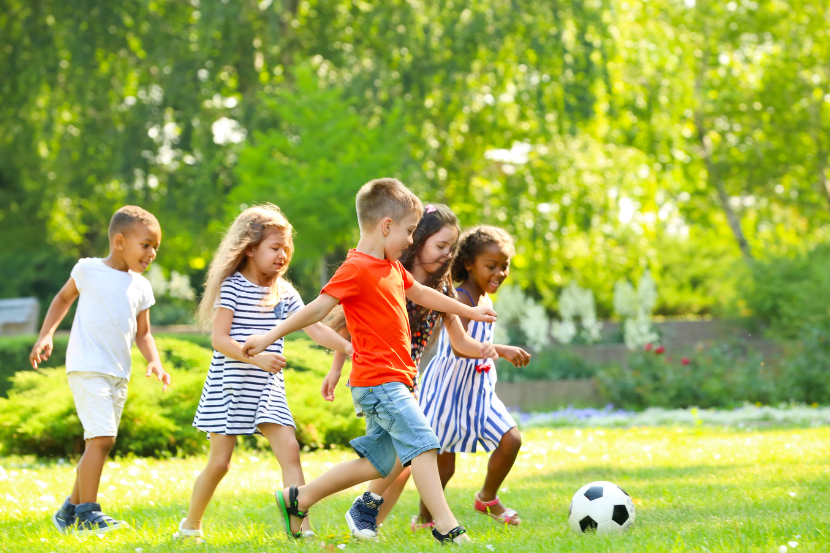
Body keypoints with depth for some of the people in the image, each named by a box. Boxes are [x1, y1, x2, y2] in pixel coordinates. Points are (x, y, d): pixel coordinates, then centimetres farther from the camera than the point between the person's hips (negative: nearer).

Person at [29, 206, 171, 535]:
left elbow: (142, 333, 15)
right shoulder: (89, 270, -3)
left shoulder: (141, 287, 10)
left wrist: (154, 361, -2)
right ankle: (88, 514, -12)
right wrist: (45, 335, 4)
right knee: (101, 438, -17)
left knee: (98, 443, 11)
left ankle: (71, 511, 24)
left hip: (119, 375, 7)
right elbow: (64, 298, 13)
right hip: (87, 368, -7)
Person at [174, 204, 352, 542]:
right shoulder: (232, 287, -10)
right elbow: (219, 339, -16)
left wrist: (347, 347, -13)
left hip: (267, 388, 5)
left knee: (289, 451, -11)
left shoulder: (284, 293, 7)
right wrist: (256, 357, -29)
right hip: (229, 387, -5)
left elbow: (315, 329, 3)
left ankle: (300, 525, -13)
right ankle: (191, 525, 20)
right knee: (219, 462, 0)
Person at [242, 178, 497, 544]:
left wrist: (469, 311, 41)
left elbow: (421, 294, 32)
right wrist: (270, 337, -18)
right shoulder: (357, 269, -13)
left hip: (392, 381, 10)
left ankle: (298, 499, 21)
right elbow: (318, 308, -15)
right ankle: (446, 527, -15)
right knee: (422, 444, -15)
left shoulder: (392, 268, 17)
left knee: (378, 462, 12)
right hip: (378, 379, -10)